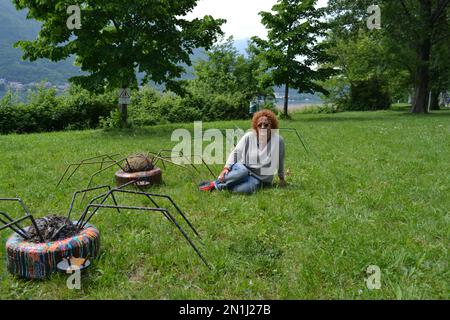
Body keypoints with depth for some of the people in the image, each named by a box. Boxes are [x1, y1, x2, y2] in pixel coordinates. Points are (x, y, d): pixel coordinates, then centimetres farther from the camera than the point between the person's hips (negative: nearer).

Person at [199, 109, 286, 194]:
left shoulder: (278, 140, -6)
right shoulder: (249, 136, -6)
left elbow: (280, 161, 8)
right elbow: (235, 152, 1)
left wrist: (281, 178, 20)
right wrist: (226, 168, -13)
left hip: (257, 178, 0)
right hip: (242, 169, 0)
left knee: (248, 188, -36)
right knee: (242, 171, -39)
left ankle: (217, 185, -20)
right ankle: (216, 182, -18)